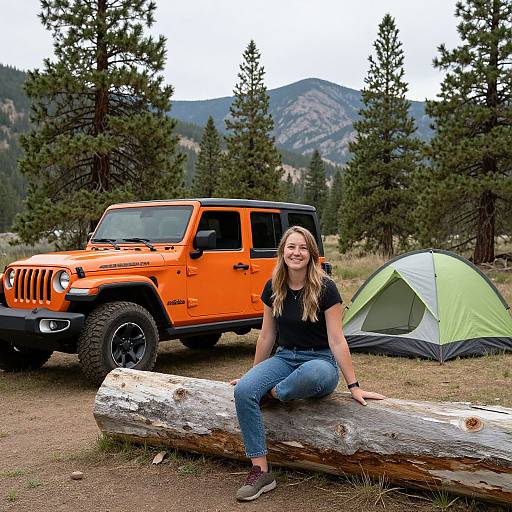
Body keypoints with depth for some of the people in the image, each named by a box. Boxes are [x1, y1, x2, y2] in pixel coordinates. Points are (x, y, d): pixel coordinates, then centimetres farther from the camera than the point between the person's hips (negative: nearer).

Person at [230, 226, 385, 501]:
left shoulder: (325, 288, -14)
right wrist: (254, 374, 16)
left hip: (320, 361, -4)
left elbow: (336, 340, -12)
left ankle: (275, 393, -10)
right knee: (244, 390, -24)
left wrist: (354, 386, -12)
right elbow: (267, 335, 10)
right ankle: (260, 471, -19)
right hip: (284, 358, 4)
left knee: (312, 373, -43)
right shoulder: (273, 288, 0)